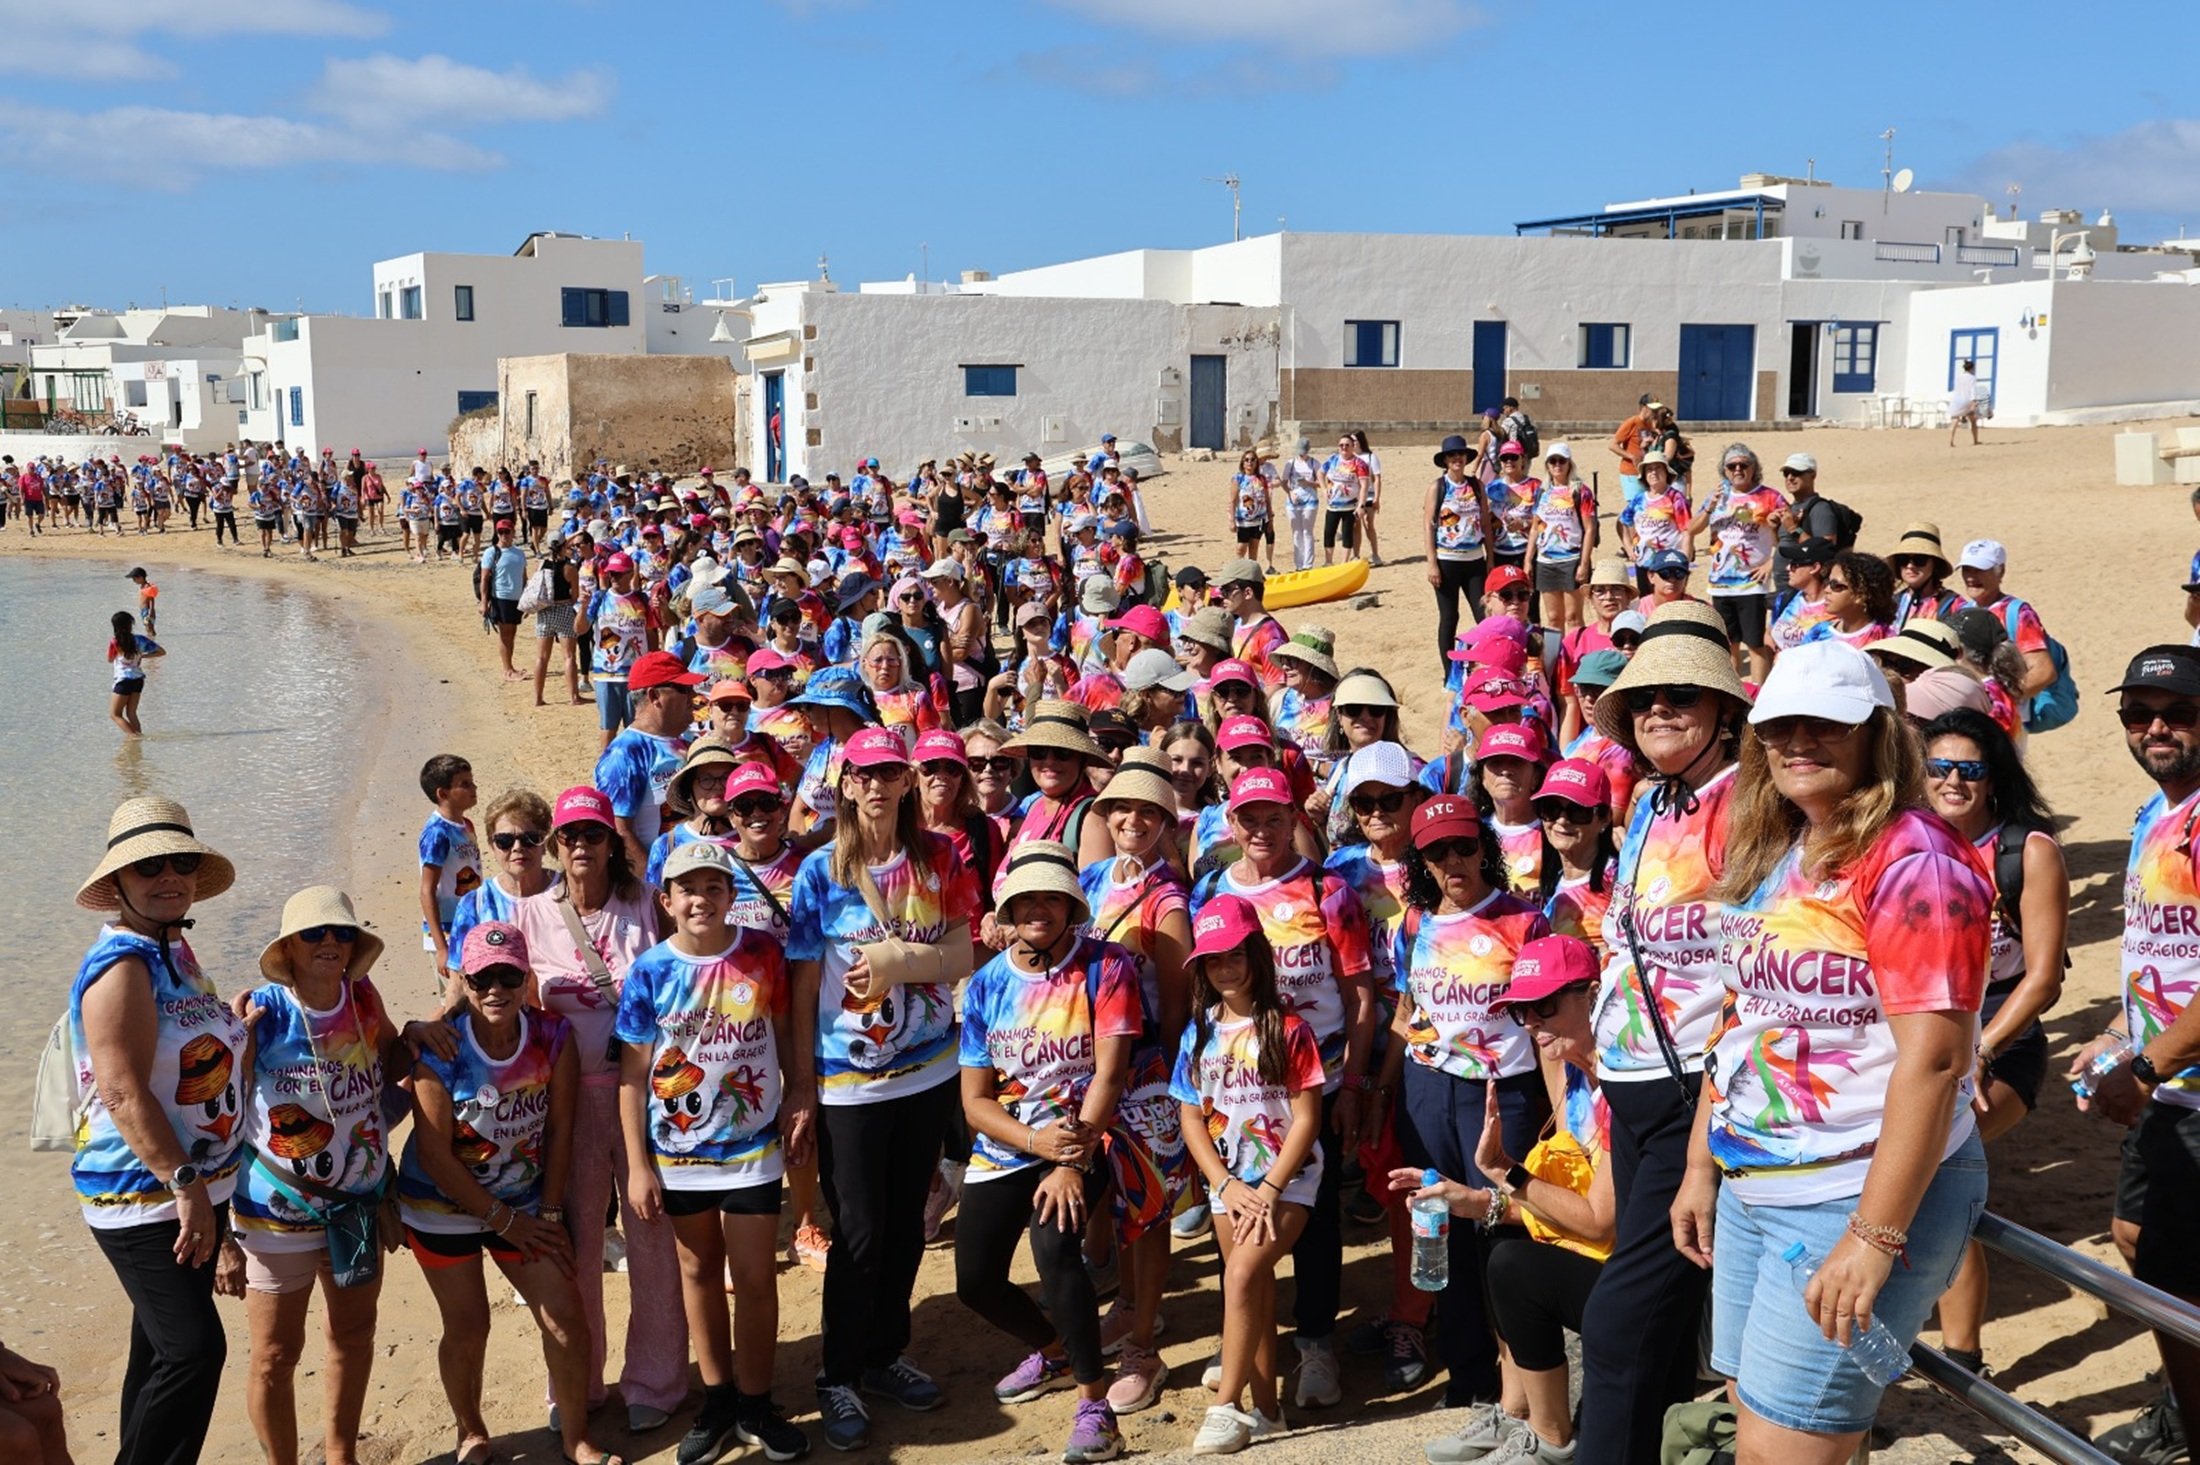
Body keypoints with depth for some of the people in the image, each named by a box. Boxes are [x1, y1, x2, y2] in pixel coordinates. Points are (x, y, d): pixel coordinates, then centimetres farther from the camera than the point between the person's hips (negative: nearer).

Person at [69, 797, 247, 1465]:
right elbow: (124, 1093, -25)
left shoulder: (173, 949, 10)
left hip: (195, 1188, 9)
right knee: (193, 1348, -14)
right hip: (141, 1195, -9)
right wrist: (185, 1188, -26)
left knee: (162, 1350, 17)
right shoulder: (121, 966, -18)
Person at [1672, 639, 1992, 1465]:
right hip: (1749, 1190, 8)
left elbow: (1933, 1059, -22)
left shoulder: (1910, 861, -16)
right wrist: (1700, 1167, 16)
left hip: (1859, 1197, -8)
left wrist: (1876, 1236, -24)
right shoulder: (1767, 857, 10)